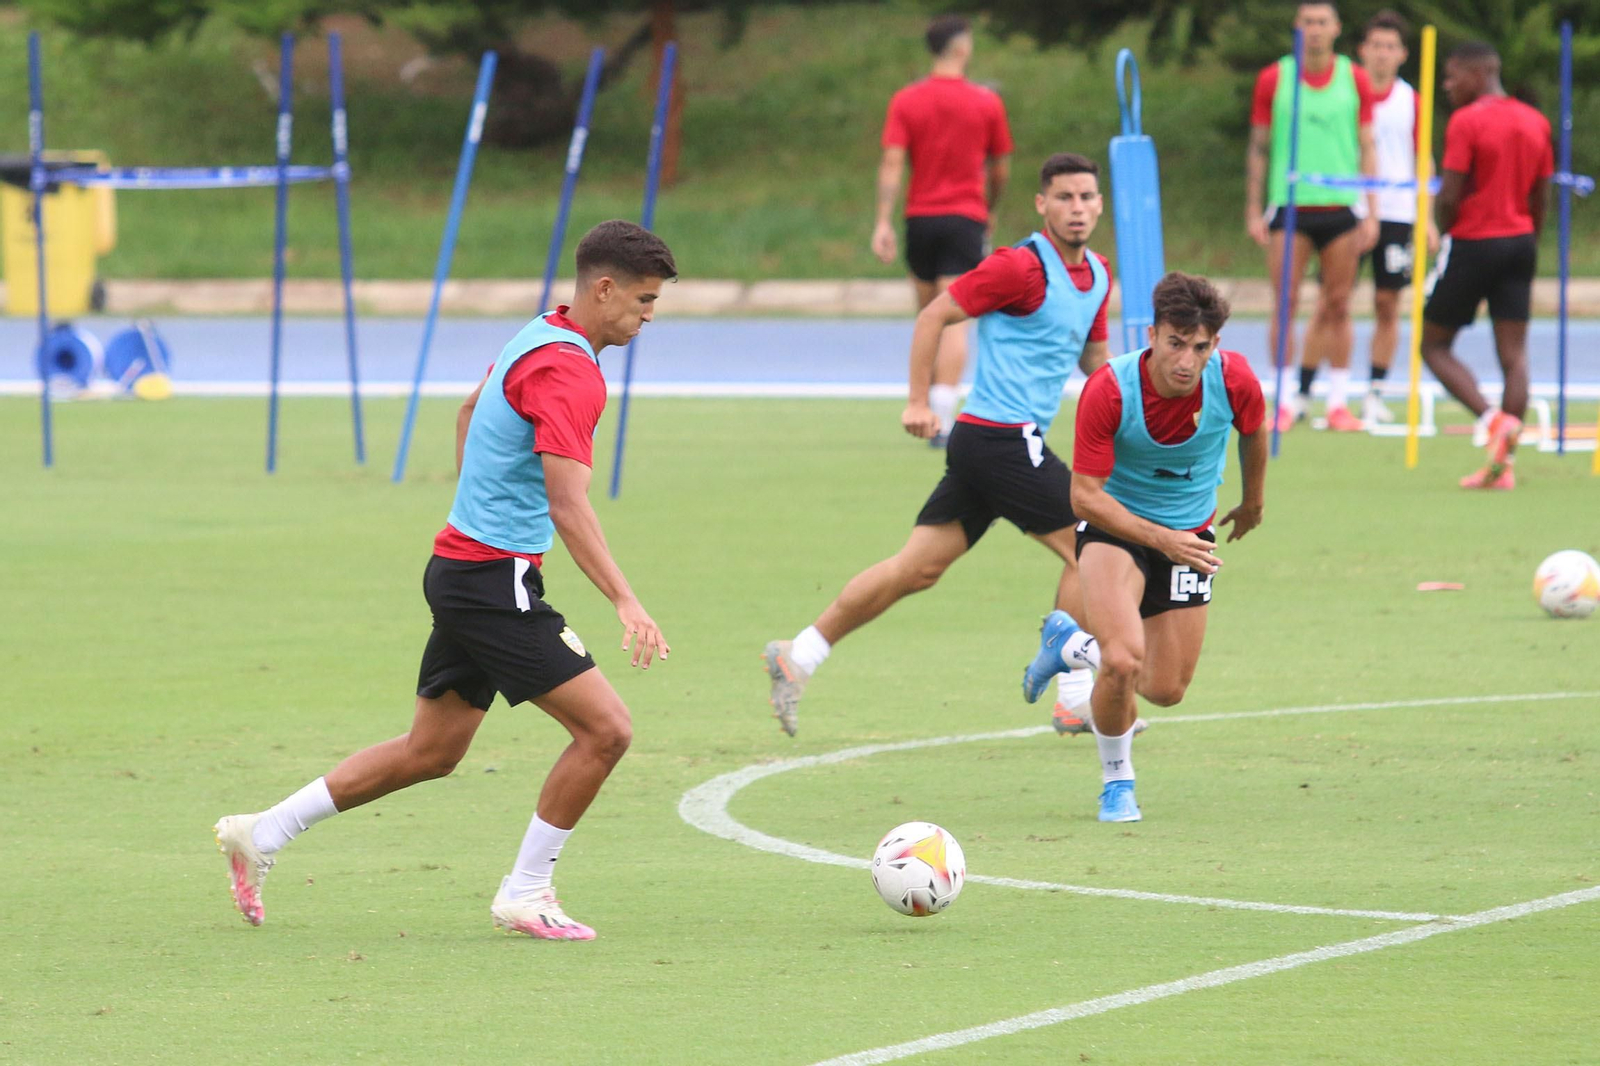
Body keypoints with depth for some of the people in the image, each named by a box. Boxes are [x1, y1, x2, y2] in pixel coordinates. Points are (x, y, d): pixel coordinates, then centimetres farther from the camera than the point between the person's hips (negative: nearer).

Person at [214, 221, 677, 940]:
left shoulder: (539, 338, 12)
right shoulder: (567, 370, -20)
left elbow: (469, 412, 30)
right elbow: (568, 506, -28)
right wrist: (625, 603, -32)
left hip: (460, 564, 10)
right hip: (495, 579, -10)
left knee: (431, 752, 17)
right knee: (605, 728, -10)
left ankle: (261, 833, 22)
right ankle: (525, 894, -1)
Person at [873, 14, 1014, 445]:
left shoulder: (905, 102, 1)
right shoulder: (986, 103, -1)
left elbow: (892, 163, -8)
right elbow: (1000, 170, 7)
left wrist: (883, 222, -10)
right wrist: (989, 210, 25)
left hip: (920, 216, 2)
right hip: (966, 217, -2)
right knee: (955, 324, -7)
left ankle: (933, 412, 23)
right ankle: (943, 416, -19)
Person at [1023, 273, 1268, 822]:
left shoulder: (1235, 380, -20)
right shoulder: (1108, 390, -28)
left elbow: (1255, 430, 6)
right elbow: (1086, 496, -22)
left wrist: (1253, 502, 22)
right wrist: (1160, 539, -32)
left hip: (1190, 532, 4)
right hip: (1116, 525, -4)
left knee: (1165, 689, 5)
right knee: (1124, 661, -27)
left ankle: (1076, 644, 38)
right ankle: (1117, 780, 3)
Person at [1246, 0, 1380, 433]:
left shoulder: (1355, 79, 6)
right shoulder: (1274, 80, 4)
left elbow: (1367, 149, 8)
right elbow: (1258, 149, 7)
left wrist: (1371, 212, 2)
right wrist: (1253, 211, 1)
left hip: (1340, 207, 1)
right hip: (1288, 204, -1)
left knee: (1338, 306, 2)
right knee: (1286, 303, -4)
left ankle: (1339, 402, 8)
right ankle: (1286, 400, 3)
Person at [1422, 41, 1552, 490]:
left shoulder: (1466, 121, -12)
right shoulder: (1535, 122, 8)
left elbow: (1449, 197, -15)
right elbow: (1541, 199, 12)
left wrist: (1445, 231, 4)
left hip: (1473, 241, -6)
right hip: (1519, 242, 6)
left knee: (1434, 344, 6)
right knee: (1514, 354, 2)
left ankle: (1494, 419, -14)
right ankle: (1503, 464, -2)